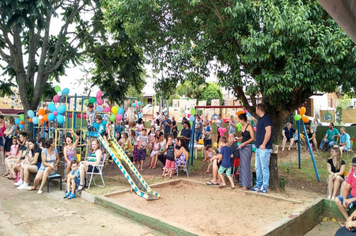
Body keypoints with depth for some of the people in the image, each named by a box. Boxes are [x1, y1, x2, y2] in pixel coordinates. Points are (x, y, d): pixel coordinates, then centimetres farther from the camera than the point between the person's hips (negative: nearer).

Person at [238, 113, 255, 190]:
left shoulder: (249, 126, -10)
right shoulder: (242, 127, 14)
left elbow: (252, 138, -13)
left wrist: (244, 143, -19)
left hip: (247, 147, -8)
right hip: (242, 147, 8)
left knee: (246, 165, -7)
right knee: (242, 165, 10)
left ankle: (246, 184, -3)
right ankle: (242, 182, 18)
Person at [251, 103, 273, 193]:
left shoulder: (266, 118, -13)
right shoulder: (260, 119, 17)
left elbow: (268, 132, -21)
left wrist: (263, 144, -19)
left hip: (264, 148, -10)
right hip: (258, 148, 10)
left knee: (264, 167, -3)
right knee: (258, 167, 13)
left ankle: (264, 187, 5)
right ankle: (258, 185, 22)